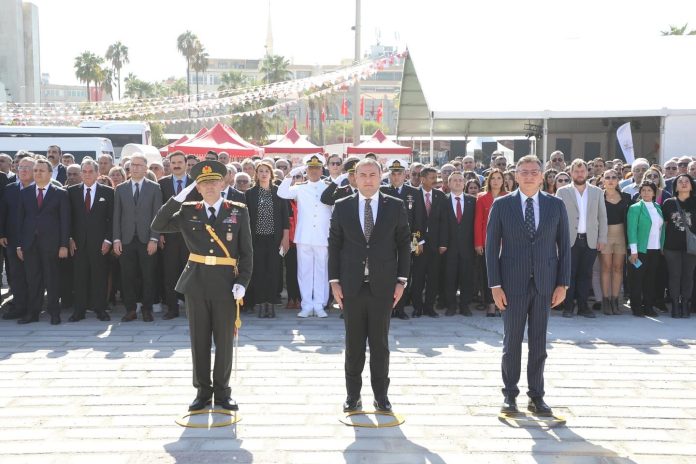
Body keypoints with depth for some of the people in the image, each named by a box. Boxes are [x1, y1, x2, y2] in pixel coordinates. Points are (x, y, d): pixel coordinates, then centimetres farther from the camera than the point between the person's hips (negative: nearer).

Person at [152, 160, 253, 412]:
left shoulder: (238, 211, 2)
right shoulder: (188, 212, 7)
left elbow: (246, 251, 1)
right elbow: (158, 226, -2)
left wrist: (242, 282, -9)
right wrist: (178, 198, -7)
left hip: (225, 283, -1)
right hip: (196, 283, 1)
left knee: (224, 340, 6)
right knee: (199, 339, 8)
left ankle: (222, 391, 20)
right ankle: (202, 390, 21)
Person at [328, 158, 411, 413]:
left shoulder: (395, 206, 2)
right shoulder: (342, 207, 3)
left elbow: (404, 245, 3)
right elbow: (334, 245, 4)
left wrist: (401, 281, -2)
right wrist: (334, 281, -1)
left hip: (382, 285, 0)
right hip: (351, 286, 1)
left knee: (380, 343, 7)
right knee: (353, 343, 8)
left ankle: (381, 394, 19)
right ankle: (353, 394, 18)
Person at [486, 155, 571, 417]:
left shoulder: (556, 205, 5)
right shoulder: (501, 205, 0)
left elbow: (564, 246, 6)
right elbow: (491, 246, -1)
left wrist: (562, 284, -1)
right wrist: (495, 285, -6)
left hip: (544, 284, 2)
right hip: (513, 283, -1)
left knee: (539, 342, 8)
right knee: (512, 340, 5)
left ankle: (536, 396, 19)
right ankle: (510, 394, 18)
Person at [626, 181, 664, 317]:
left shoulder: (658, 208, 12)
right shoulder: (635, 208, -4)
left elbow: (662, 228, 14)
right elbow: (631, 230, -8)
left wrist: (662, 246, 6)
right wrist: (633, 251, -13)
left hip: (655, 250, 5)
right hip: (640, 250, -5)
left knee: (650, 280, 8)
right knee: (637, 280, 0)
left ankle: (648, 307, 16)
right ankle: (636, 308, 8)